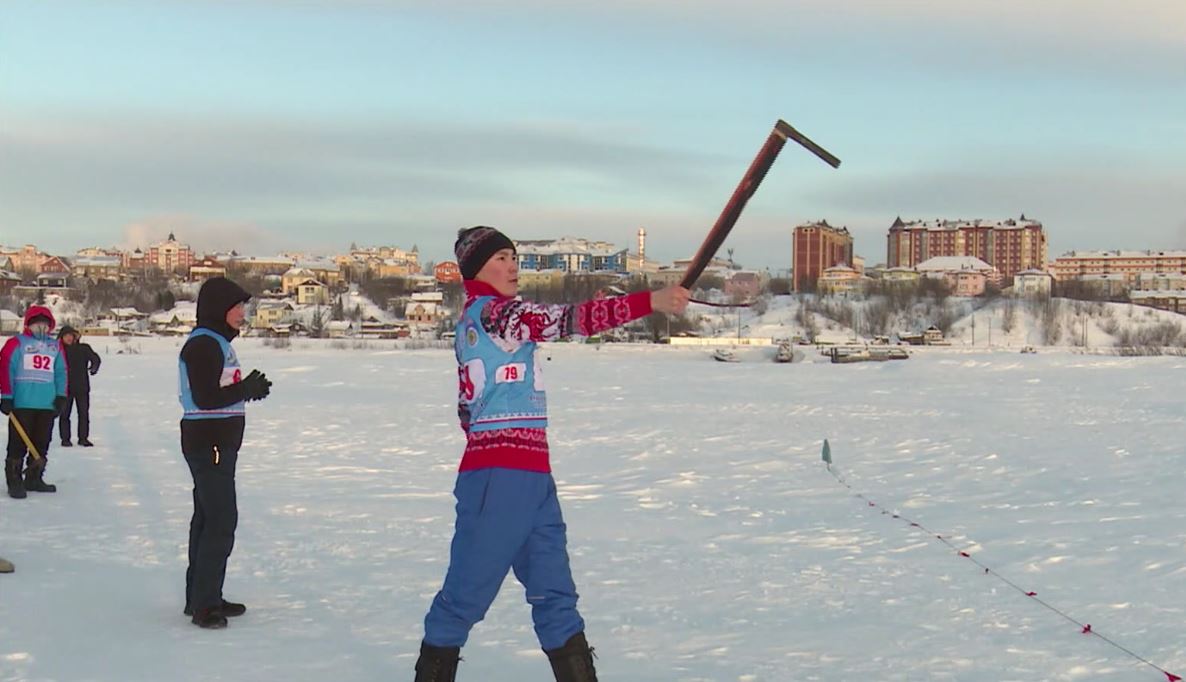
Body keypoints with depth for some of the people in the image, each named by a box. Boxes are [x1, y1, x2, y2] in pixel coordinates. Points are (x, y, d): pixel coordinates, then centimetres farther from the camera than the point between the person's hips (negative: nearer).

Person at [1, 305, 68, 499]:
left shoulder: (55, 346, 14)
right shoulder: (17, 343, -1)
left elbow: (61, 372, 16)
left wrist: (61, 395, 6)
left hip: (47, 404, 5)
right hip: (22, 403, -5)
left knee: (42, 443, 9)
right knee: (18, 444, -4)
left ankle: (34, 479, 20)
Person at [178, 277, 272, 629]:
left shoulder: (218, 343, 16)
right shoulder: (203, 345, -16)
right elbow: (206, 398, -23)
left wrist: (250, 388, 2)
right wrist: (247, 389, -15)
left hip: (218, 444, 11)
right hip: (209, 444, -11)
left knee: (209, 519, 14)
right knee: (221, 521, -9)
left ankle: (202, 597, 22)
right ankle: (204, 603, -4)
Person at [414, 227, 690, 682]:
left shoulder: (472, 322, 18)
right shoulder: (491, 311, -10)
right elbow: (568, 320, -23)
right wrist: (651, 301, -27)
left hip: (532, 477, 10)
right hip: (500, 477, -10)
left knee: (554, 593, 7)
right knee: (466, 595, 0)